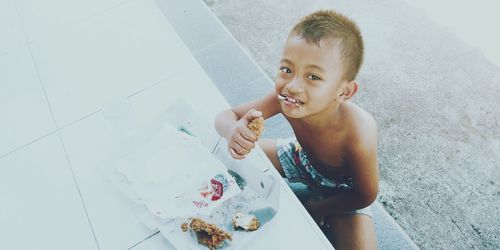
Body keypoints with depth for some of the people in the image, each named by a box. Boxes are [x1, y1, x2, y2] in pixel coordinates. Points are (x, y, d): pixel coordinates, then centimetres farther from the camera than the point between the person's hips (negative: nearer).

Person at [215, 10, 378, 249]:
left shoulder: (358, 134, -41)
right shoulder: (283, 98, -32)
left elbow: (365, 196, -23)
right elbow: (225, 116, -23)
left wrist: (314, 209, -17)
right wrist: (234, 130, -47)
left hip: (342, 189, -2)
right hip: (300, 157, 3)